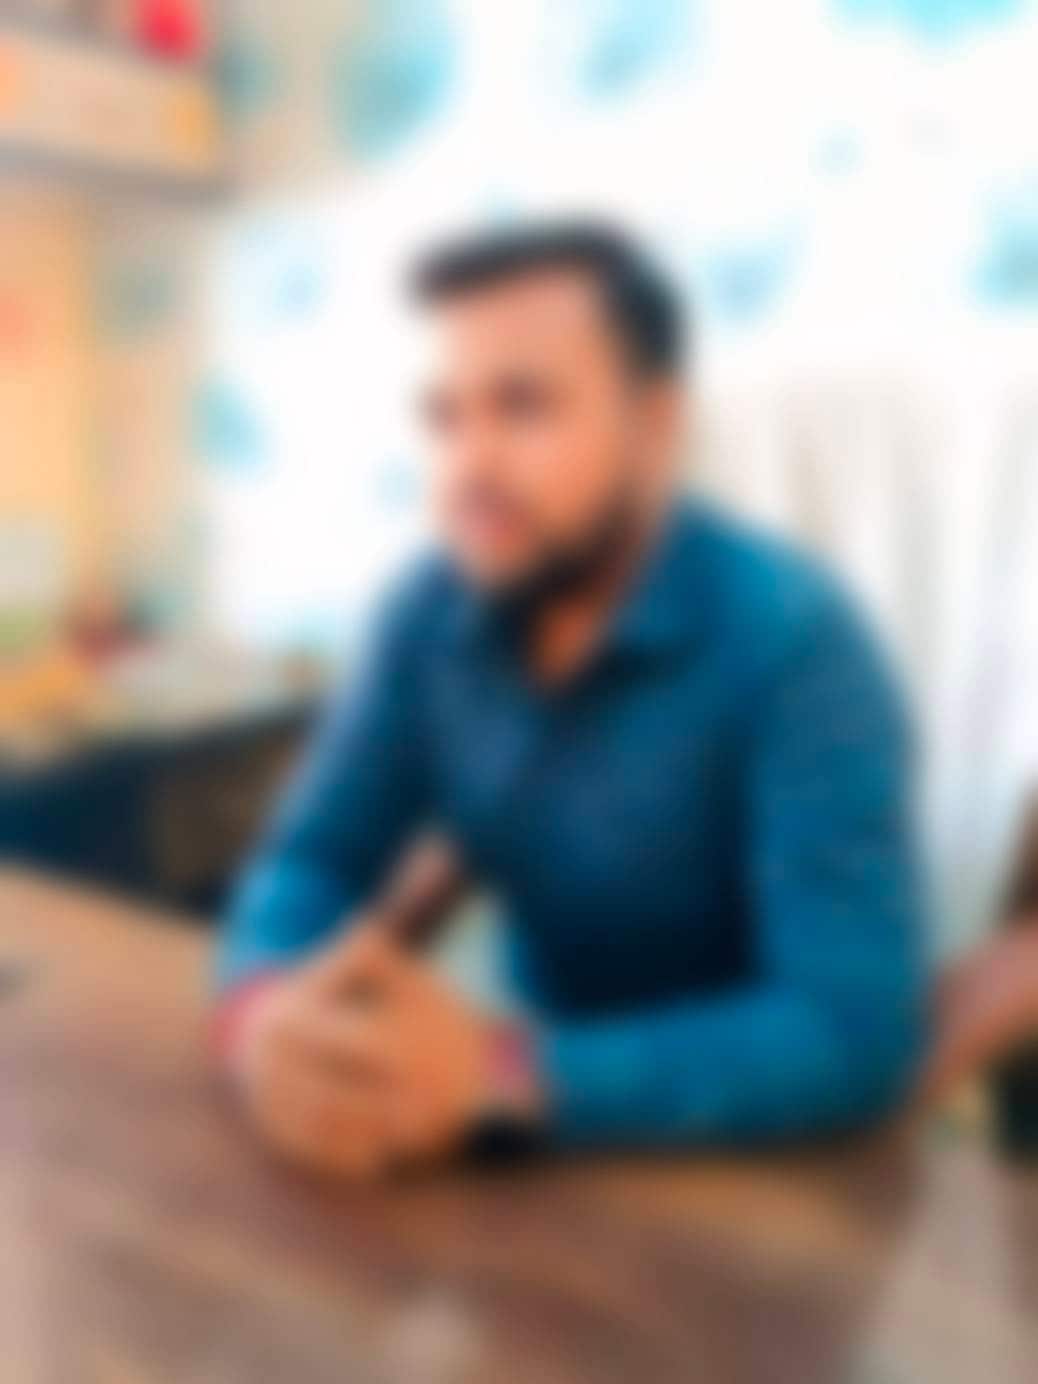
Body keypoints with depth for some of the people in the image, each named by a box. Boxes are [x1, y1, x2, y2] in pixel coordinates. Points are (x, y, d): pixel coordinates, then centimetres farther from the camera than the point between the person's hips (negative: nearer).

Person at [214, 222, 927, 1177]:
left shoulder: (794, 642, -22)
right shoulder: (432, 613, -6)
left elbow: (855, 1036, -26)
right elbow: (312, 859, -3)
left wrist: (496, 1073, -34)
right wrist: (265, 1008, -24)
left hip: (755, 1149, -4)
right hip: (545, 1122, 4)